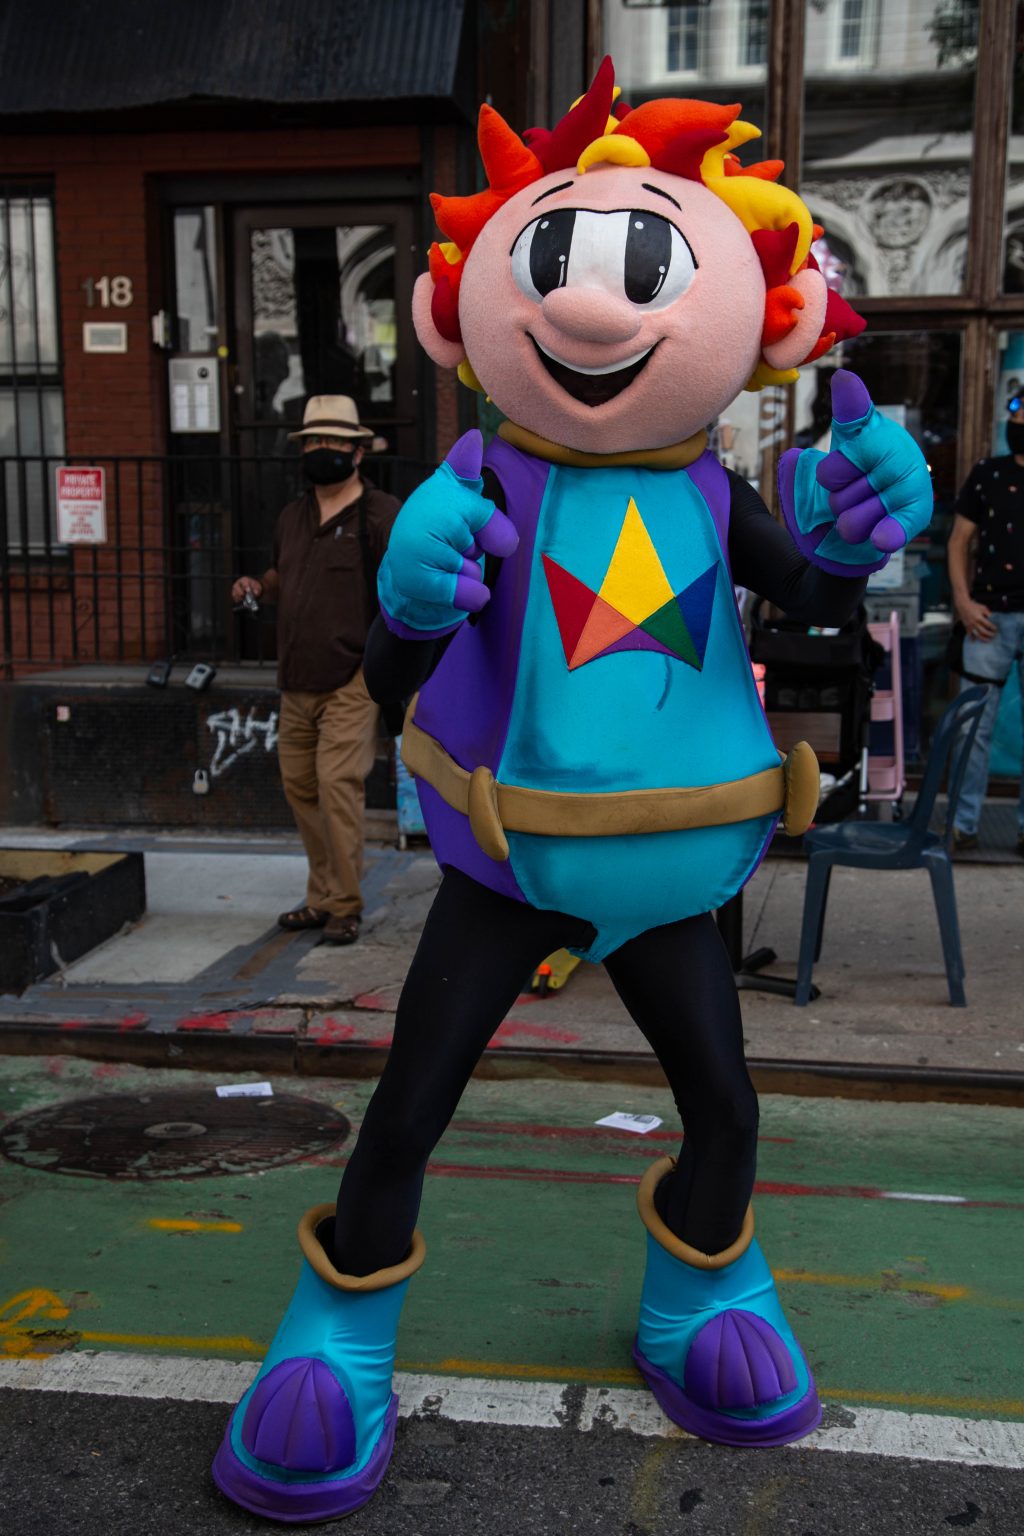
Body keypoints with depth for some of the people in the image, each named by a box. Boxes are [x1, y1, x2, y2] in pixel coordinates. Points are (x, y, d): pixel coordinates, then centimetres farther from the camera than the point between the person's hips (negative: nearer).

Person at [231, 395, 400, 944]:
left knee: (337, 784, -12)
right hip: (296, 681, 7)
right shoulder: (292, 517, 16)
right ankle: (322, 897, 24)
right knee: (298, 785, 11)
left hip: (351, 681, -7)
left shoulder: (382, 514, -5)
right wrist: (257, 586, 8)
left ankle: (344, 907, -1)